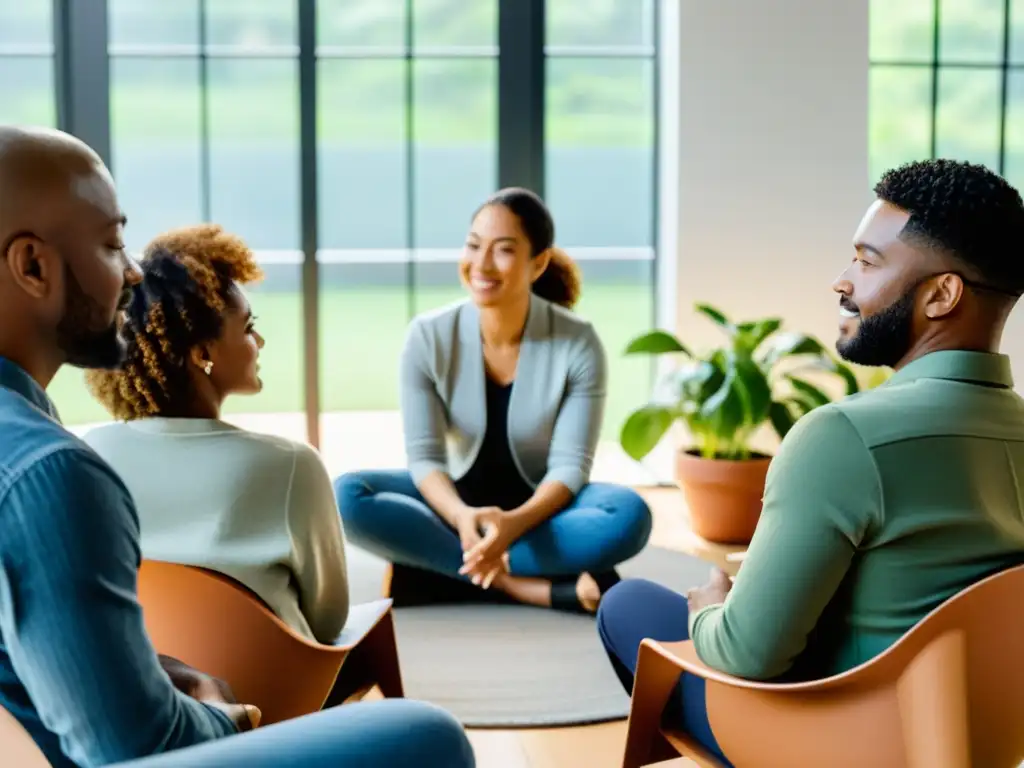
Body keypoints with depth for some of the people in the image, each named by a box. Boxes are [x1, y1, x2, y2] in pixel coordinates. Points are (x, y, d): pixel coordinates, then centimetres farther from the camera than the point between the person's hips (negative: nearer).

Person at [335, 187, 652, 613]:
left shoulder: (578, 344, -17)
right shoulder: (428, 336, -13)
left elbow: (569, 465, -18)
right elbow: (424, 456, -14)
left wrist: (513, 523, -39)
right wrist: (462, 516, -36)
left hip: (541, 505, -1)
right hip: (458, 500, 2)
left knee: (630, 516, -33)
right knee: (347, 496, -26)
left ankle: (435, 568, -29)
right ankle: (524, 584, -30)